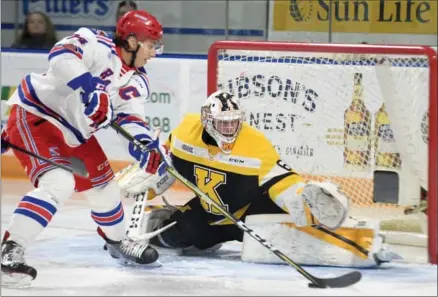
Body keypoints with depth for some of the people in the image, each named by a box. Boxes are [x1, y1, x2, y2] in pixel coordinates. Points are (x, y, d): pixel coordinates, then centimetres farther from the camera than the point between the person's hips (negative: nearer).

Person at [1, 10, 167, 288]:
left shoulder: (137, 81, 4)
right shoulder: (97, 46, -21)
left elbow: (131, 117, -5)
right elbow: (62, 56, -36)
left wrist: (145, 142, -25)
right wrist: (90, 85, -47)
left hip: (75, 132, 10)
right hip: (35, 114, -10)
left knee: (103, 183, 19)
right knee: (58, 183, -27)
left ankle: (117, 241, 46)